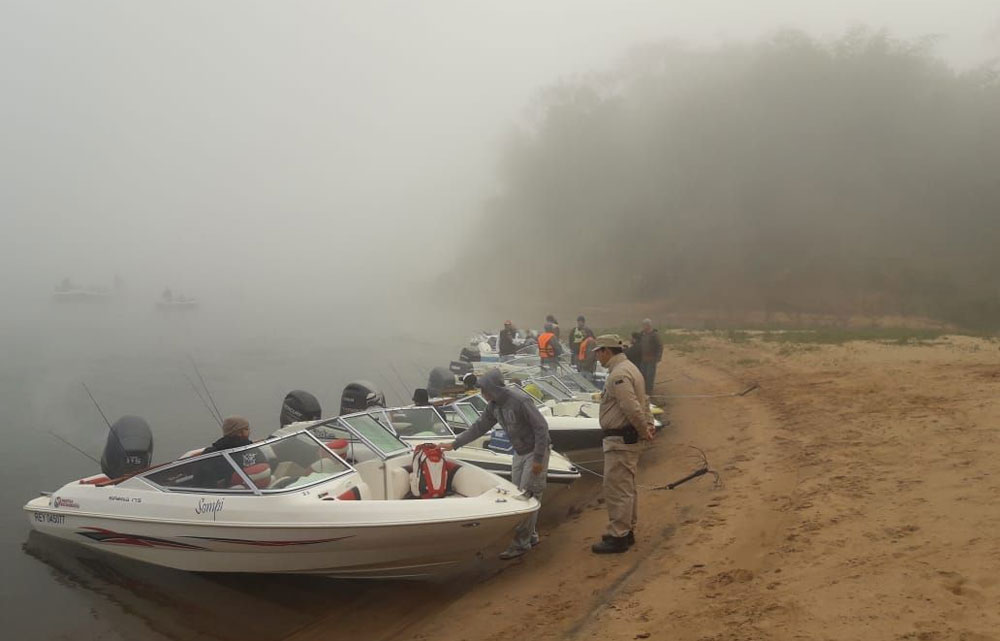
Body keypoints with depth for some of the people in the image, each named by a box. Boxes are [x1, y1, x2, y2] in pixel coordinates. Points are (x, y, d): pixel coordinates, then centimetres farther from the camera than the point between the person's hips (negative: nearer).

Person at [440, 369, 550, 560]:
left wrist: (538, 459, -22)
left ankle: (520, 543, -2)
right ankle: (530, 536, 24)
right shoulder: (494, 405, -1)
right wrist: (454, 444, 9)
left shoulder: (520, 401, -26)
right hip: (519, 453, 9)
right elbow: (479, 426, 10)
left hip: (535, 453, -9)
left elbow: (541, 428, -24)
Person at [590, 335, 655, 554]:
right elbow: (643, 401, 17)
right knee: (627, 488, 18)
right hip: (629, 439, 11)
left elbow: (632, 408, -26)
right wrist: (648, 426, 10)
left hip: (620, 441, -11)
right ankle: (627, 531, 29)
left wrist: (644, 430, -14)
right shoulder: (629, 368, 15)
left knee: (616, 489, -5)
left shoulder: (618, 374, -19)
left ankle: (618, 537, 0)